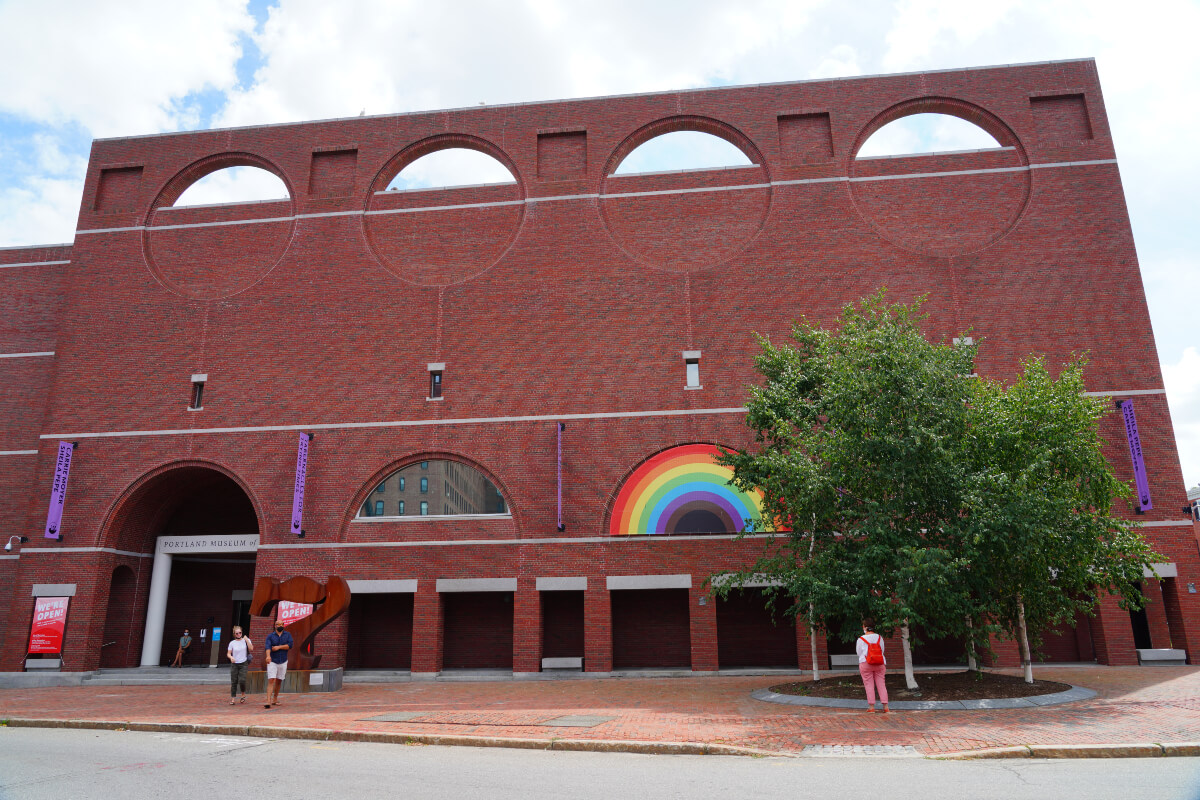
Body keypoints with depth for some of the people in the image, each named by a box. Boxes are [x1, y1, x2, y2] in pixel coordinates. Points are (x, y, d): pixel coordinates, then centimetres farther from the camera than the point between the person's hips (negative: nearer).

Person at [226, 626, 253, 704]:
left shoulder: (246, 640, 2)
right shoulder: (232, 643, 4)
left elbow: (251, 649, -8)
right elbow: (228, 653, 6)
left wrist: (247, 640, -15)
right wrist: (231, 657, -16)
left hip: (244, 663, -1)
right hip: (234, 664, 2)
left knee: (242, 680, -14)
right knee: (233, 682, 0)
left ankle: (243, 694, 11)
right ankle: (232, 698, 10)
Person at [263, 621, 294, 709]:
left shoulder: (288, 635, 6)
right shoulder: (270, 636, 0)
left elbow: (290, 645, -7)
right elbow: (268, 646, -17)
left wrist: (279, 647, -14)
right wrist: (268, 656, -35)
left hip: (283, 662, 2)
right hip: (272, 661, -2)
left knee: (279, 681, 9)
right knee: (271, 680, -12)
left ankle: (275, 699, 21)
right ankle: (268, 701, -16)